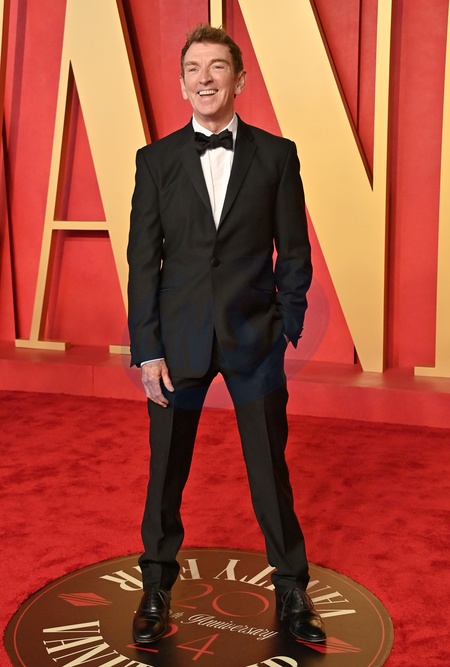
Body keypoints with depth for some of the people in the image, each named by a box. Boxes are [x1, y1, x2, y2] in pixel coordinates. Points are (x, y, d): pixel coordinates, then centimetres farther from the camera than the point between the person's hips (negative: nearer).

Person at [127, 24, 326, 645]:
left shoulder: (276, 155, 1)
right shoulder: (156, 159, 2)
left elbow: (294, 251, 3)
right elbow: (143, 260, -1)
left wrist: (288, 328, -4)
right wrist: (147, 350, -6)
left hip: (255, 338, 0)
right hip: (178, 339, 1)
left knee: (271, 470, 10)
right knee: (166, 471, 11)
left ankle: (292, 590, 30)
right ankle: (157, 587, 32)